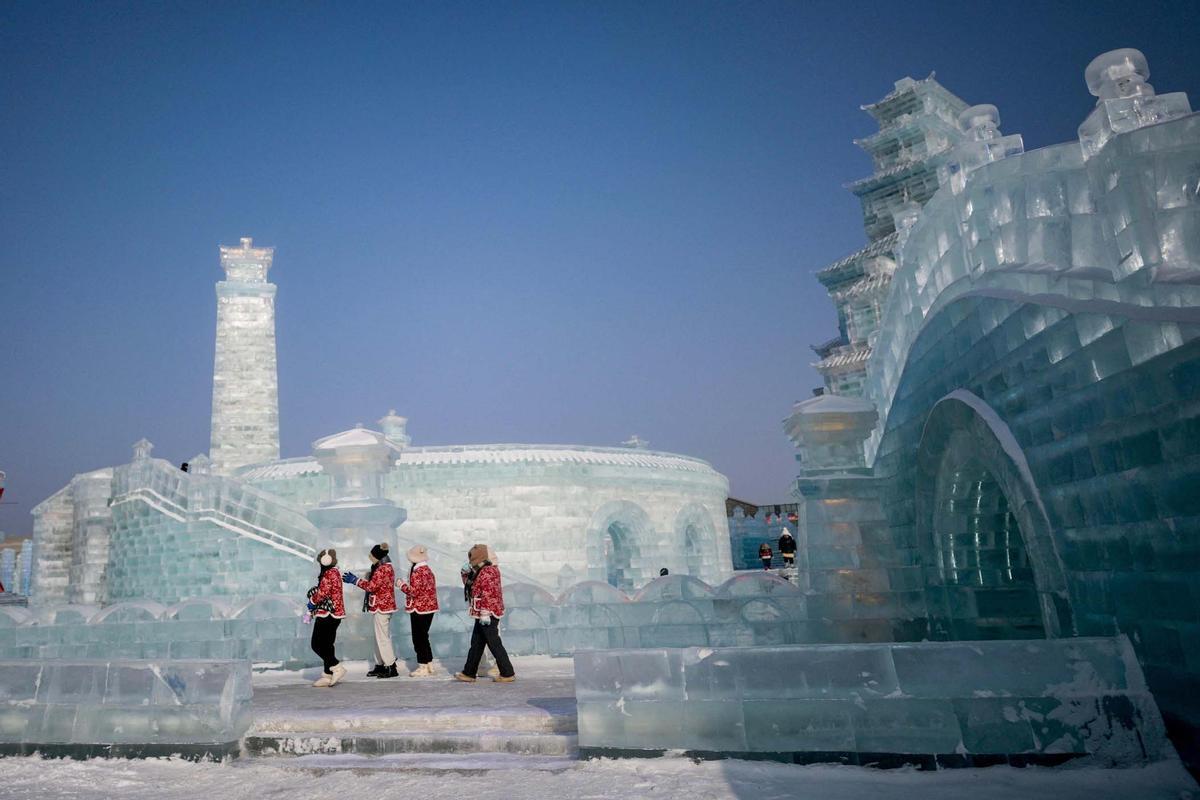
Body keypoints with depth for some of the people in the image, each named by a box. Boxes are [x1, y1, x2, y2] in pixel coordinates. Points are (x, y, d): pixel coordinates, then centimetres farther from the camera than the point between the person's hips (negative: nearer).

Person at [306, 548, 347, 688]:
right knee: (327, 645, 11)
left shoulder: (329, 574, -14)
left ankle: (337, 668, -9)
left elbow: (322, 593, -20)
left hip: (327, 614, -10)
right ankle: (328, 676, 13)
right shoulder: (335, 572, 16)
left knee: (317, 645, -6)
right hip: (335, 614, 10)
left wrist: (312, 602, -2)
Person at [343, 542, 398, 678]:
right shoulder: (386, 567, 15)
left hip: (382, 607, -11)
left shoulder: (383, 569, -18)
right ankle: (380, 665, 21)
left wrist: (354, 580, -12)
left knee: (382, 638, -6)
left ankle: (391, 668, -3)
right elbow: (374, 584, 17)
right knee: (380, 637, 15)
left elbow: (371, 586, -20)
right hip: (384, 606, 11)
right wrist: (354, 579, 16)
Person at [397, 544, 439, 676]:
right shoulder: (428, 570, 12)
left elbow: (414, 591, -21)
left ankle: (423, 668, 3)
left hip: (419, 610, -9)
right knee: (423, 637, 17)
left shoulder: (418, 572, -18)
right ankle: (429, 665, 22)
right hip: (429, 608, 9)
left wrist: (402, 585, -7)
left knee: (419, 638, -1)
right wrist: (406, 585, 17)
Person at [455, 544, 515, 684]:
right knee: (476, 644, 15)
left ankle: (508, 674, 1)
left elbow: (487, 594, -22)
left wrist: (485, 613, -24)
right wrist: (467, 578, 14)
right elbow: (475, 590, 21)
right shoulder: (481, 572, 17)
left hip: (488, 615, -11)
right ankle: (469, 673, 23)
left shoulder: (486, 573, -16)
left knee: (494, 645, -5)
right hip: (483, 615, 11)